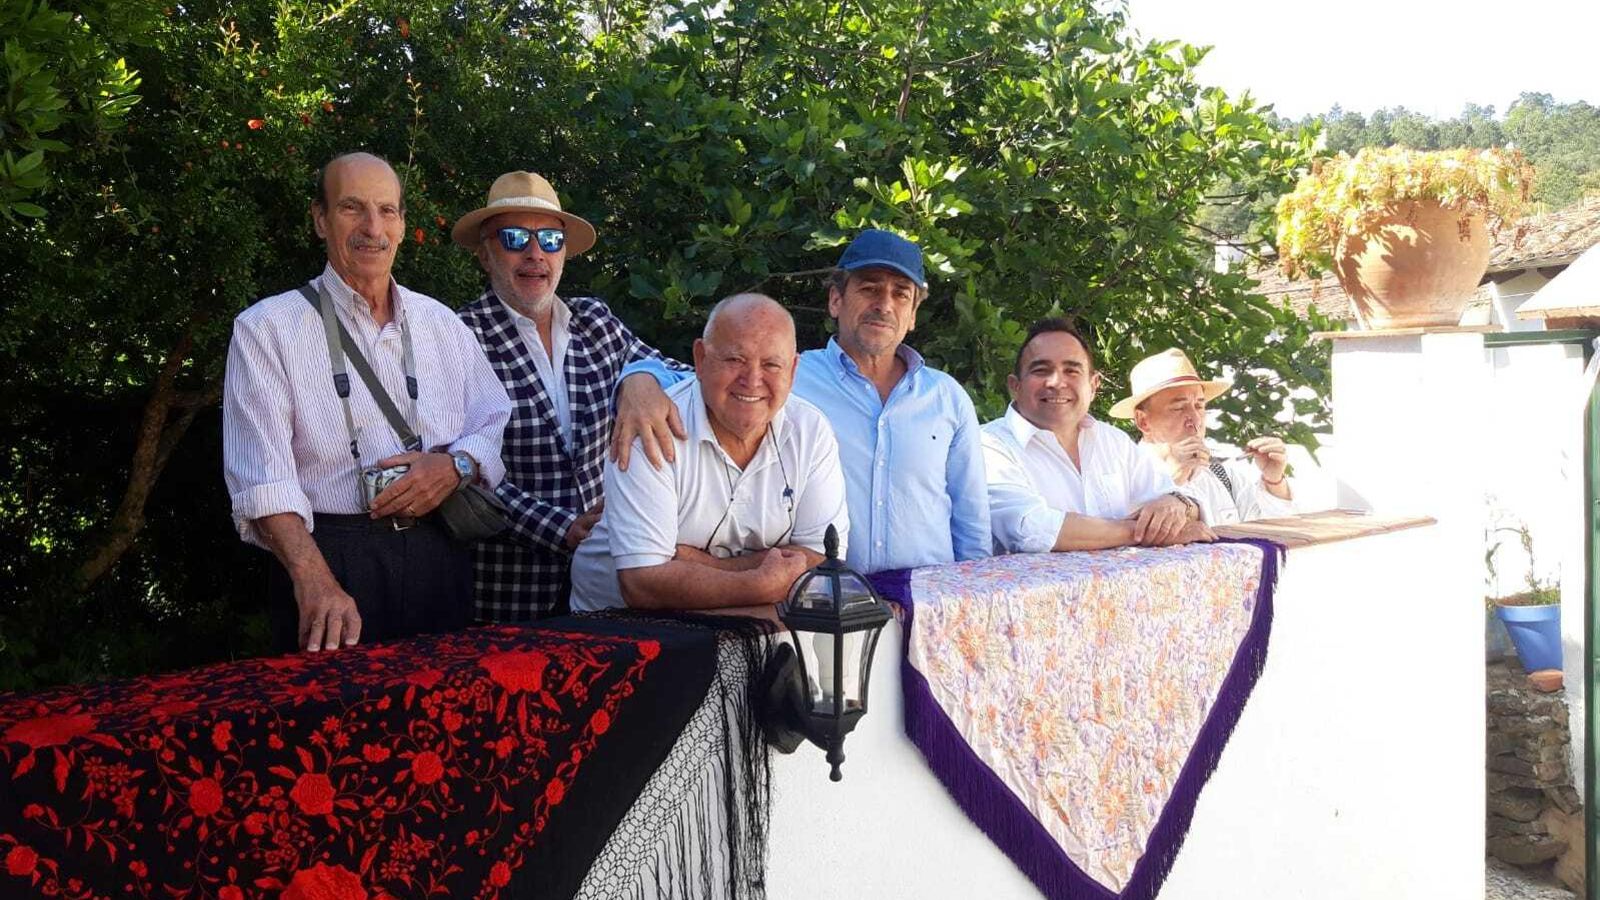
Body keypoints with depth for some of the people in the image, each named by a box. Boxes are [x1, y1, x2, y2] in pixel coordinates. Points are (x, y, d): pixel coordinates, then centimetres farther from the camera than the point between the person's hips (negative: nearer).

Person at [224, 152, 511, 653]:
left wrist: (457, 464, -11)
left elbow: (501, 426, 13)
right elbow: (263, 478, -12)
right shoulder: (267, 328, 0)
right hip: (329, 559, -4)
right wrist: (317, 585, -27)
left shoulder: (441, 324, 13)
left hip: (440, 559, 4)